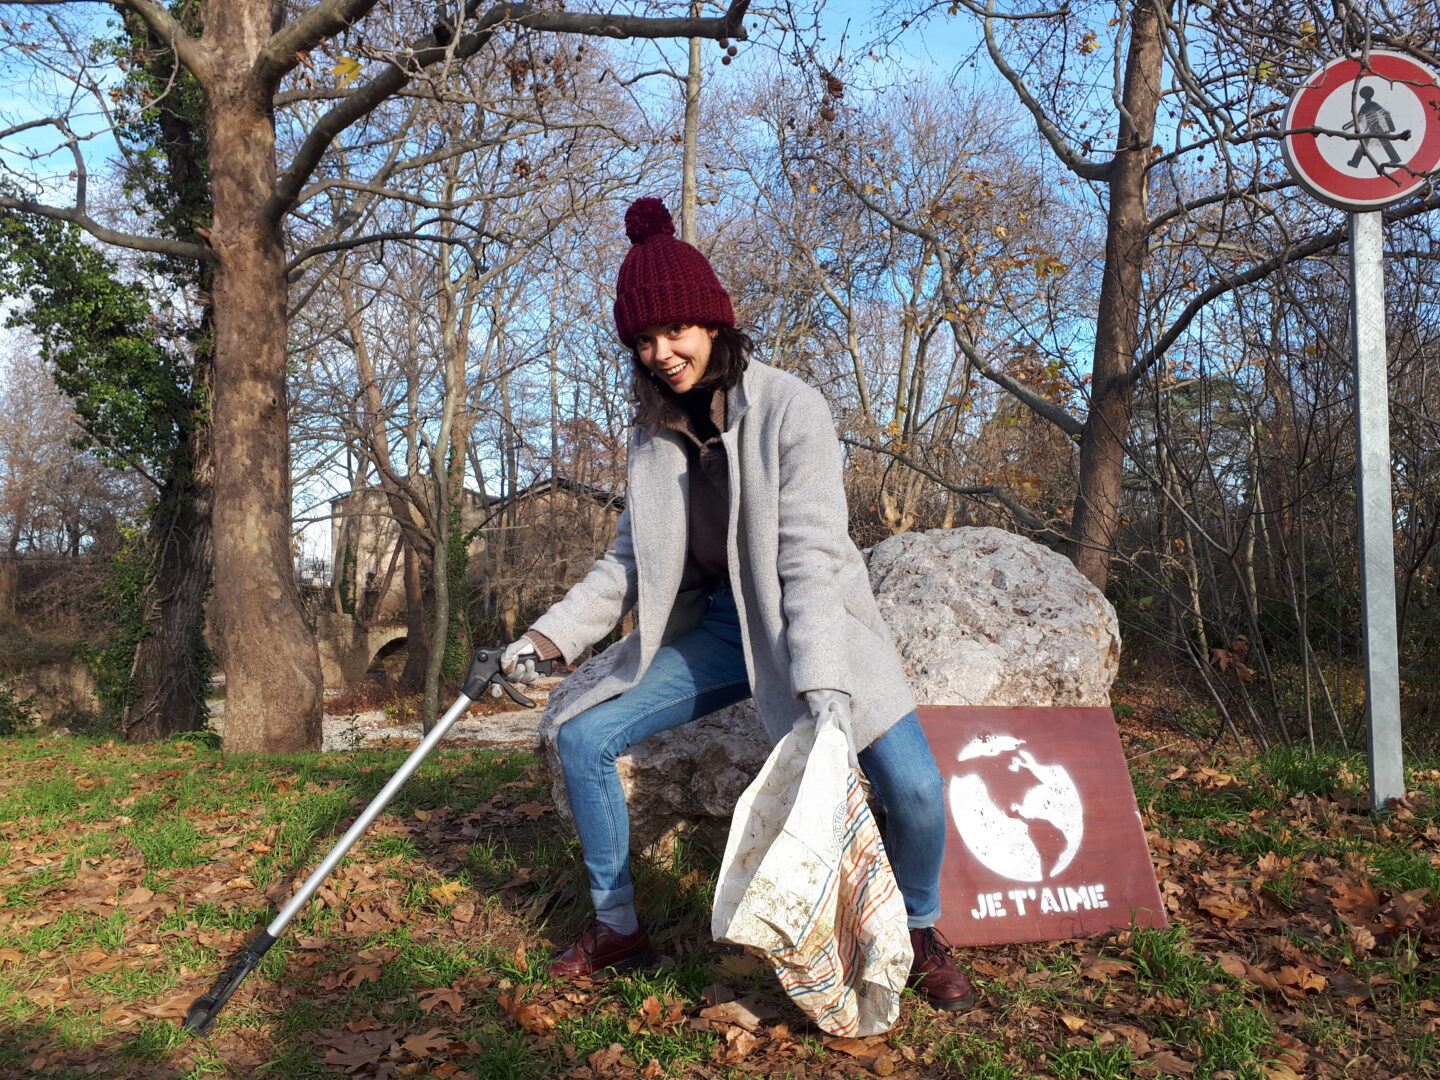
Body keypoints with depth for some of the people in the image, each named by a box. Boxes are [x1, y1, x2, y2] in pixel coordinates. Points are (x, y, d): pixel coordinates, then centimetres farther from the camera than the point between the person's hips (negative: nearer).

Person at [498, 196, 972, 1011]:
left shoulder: (790, 408, -16)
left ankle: (922, 934, 11)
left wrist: (822, 684, -34)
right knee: (582, 737, -4)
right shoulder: (656, 430, 2)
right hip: (714, 628, 5)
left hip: (810, 626, -5)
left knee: (914, 786, -23)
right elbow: (631, 561, 7)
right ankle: (620, 929, 15)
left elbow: (812, 554, -24)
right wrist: (551, 636, -2)